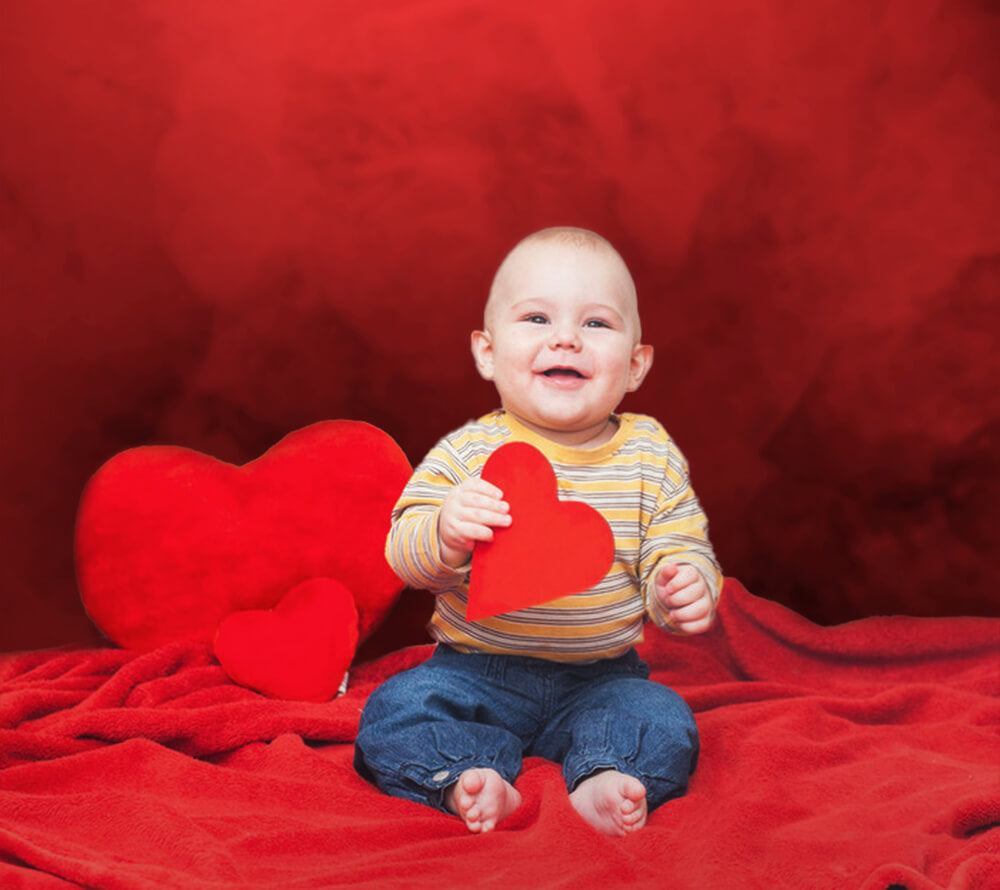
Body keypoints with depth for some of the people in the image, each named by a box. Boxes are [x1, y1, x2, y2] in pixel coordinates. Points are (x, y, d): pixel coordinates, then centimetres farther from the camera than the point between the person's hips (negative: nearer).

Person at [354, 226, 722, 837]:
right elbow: (404, 553, -15)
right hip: (478, 670, 0)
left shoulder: (650, 456, -4)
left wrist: (686, 587, -26)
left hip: (600, 677, 1)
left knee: (666, 723, -23)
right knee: (394, 712, -21)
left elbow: (678, 549, -2)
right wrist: (445, 536, -39)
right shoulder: (467, 453, -9)